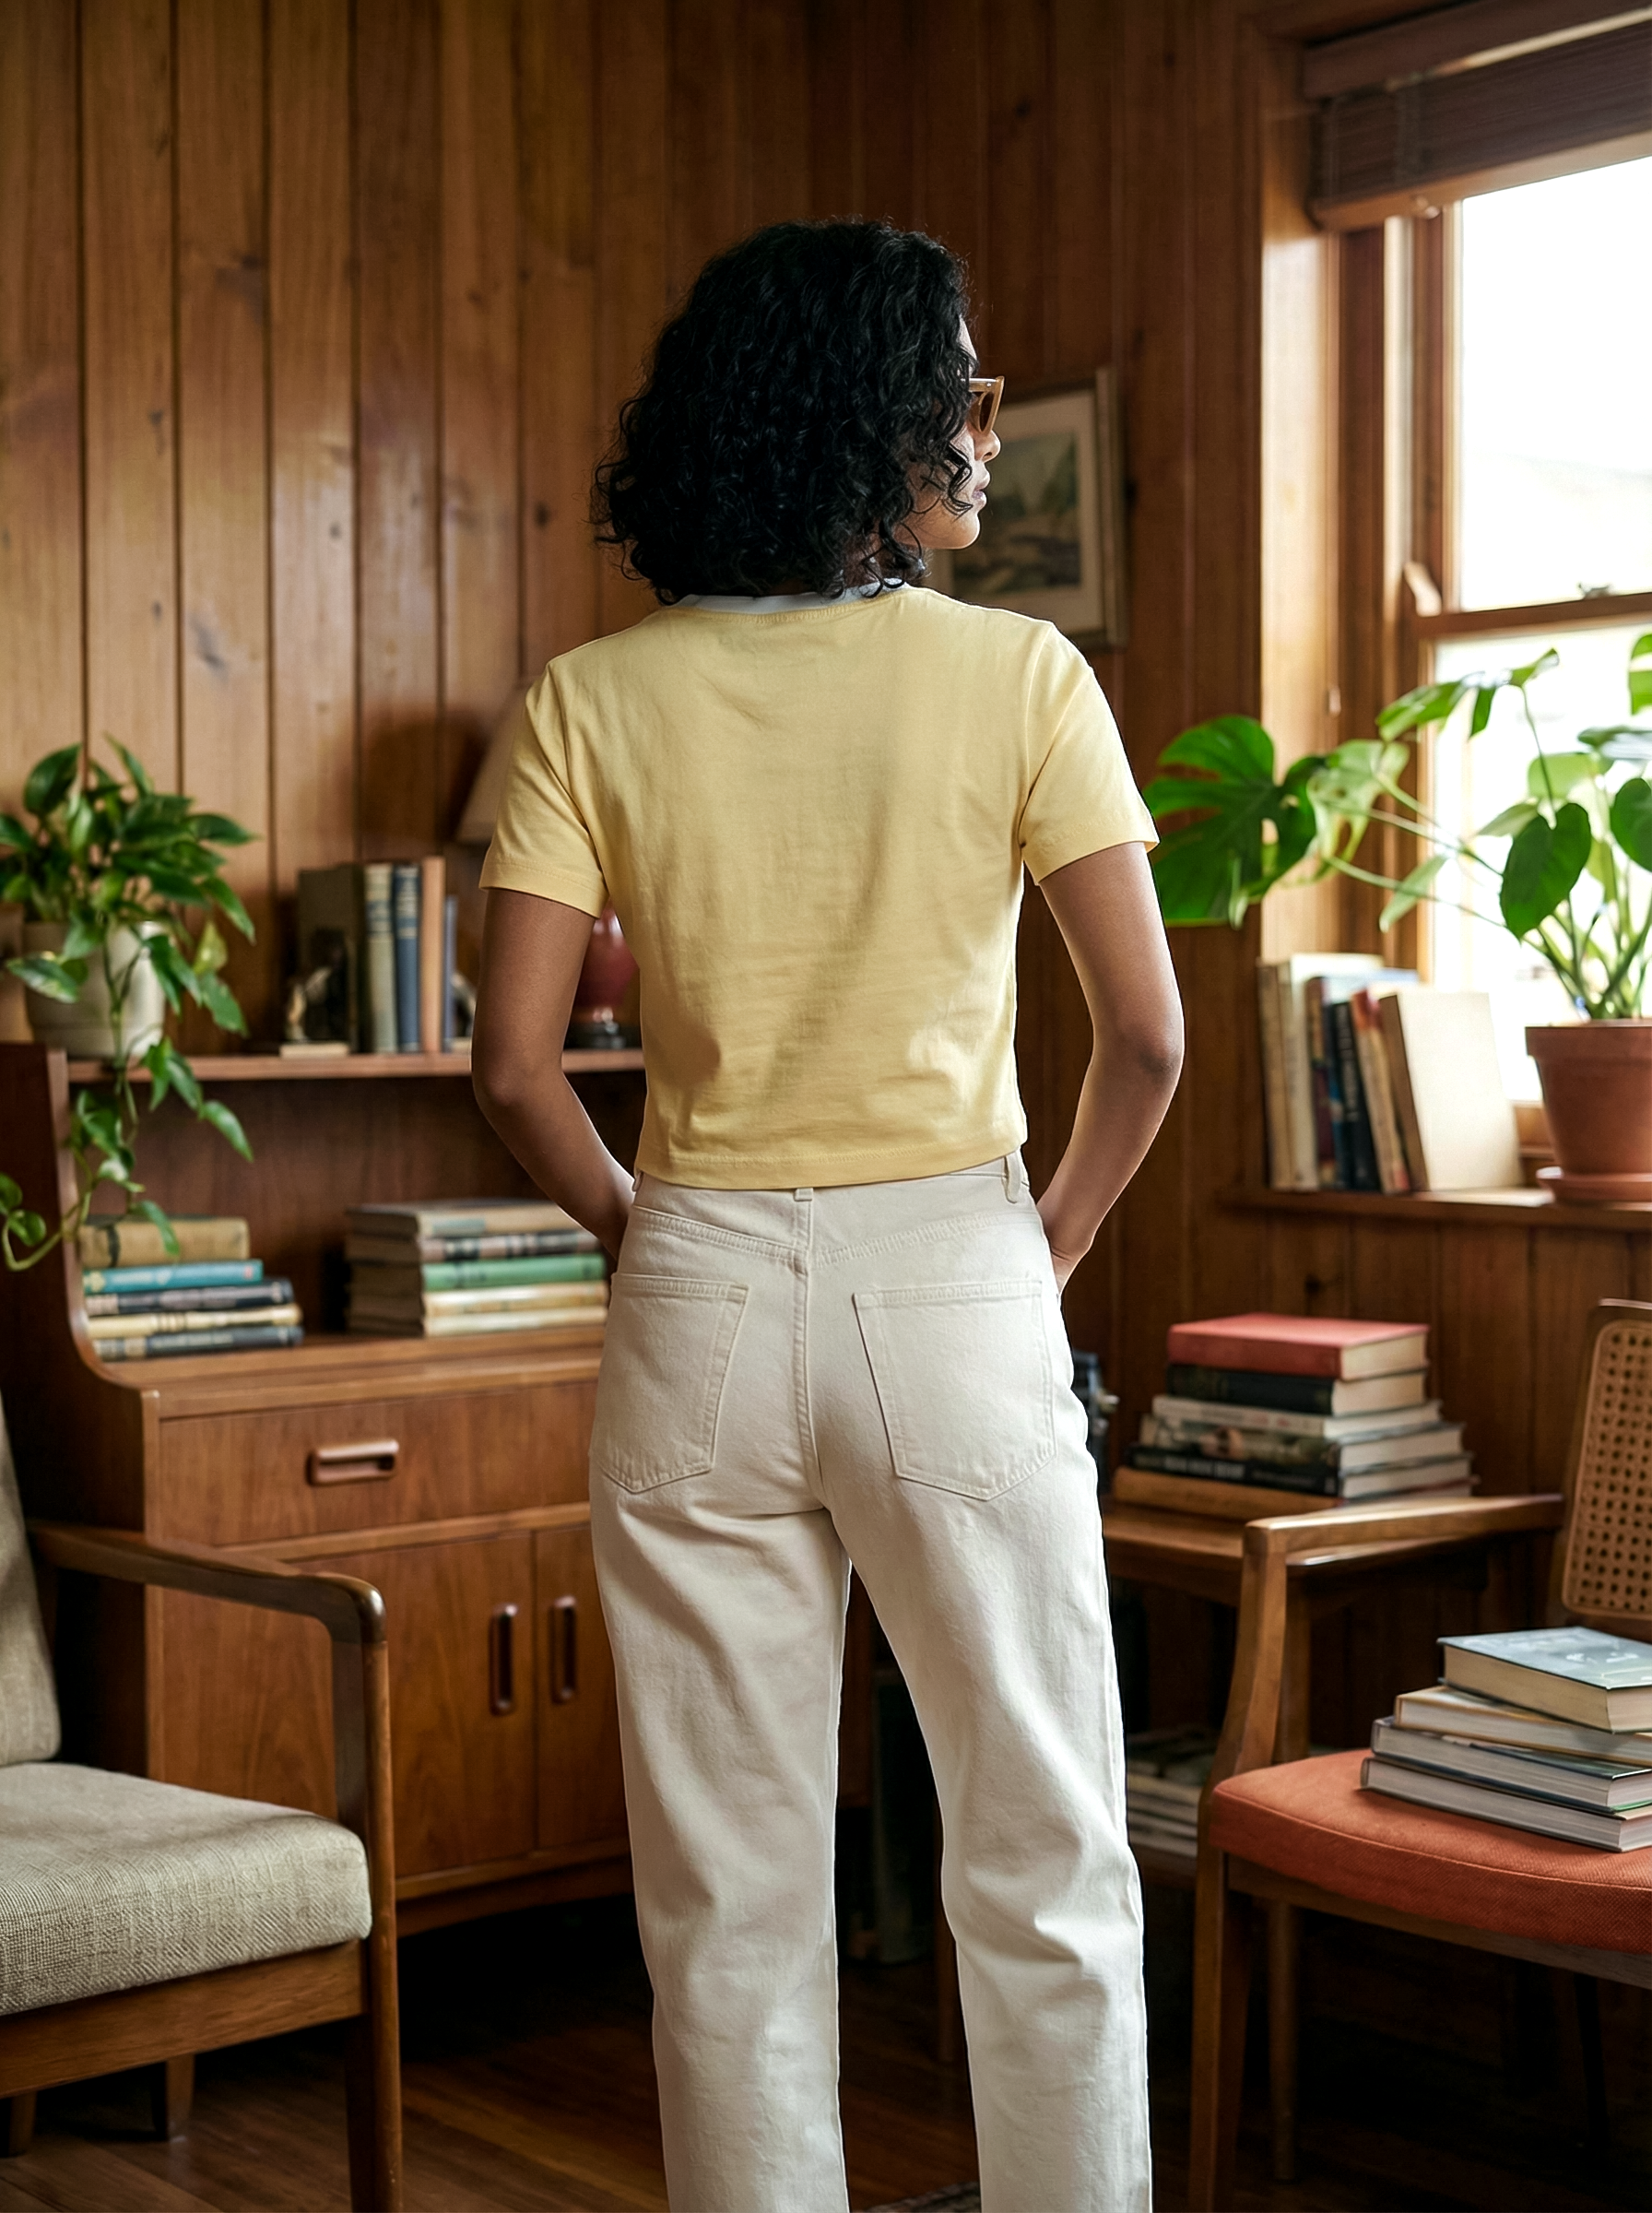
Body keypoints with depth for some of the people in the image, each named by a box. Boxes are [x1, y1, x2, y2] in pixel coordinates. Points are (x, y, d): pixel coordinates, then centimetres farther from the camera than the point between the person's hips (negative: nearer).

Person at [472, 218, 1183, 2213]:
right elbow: (1148, 1033, -7)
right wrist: (1056, 1243, 8)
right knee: (1043, 1872, 11)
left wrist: (637, 1232, 10)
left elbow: (512, 1067, -6)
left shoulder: (592, 704, -1)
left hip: (700, 1297, 2)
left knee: (732, 1899, 12)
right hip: (952, 1278, -2)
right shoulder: (1018, 675, -6)